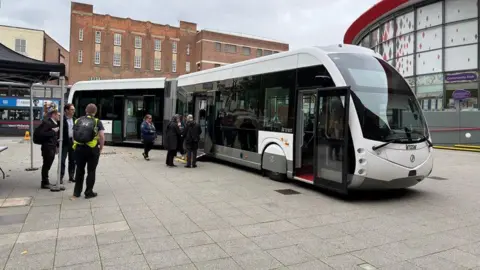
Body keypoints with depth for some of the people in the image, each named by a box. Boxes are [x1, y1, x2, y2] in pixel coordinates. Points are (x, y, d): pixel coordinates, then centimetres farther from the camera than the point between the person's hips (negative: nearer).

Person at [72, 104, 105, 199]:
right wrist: (101, 148, 1)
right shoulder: (97, 122, -3)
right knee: (91, 171, 7)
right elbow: (102, 137, -11)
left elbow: (74, 135, 10)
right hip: (92, 149, -3)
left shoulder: (78, 120, 8)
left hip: (79, 148, 4)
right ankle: (89, 192, 12)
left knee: (79, 170, 16)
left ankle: (77, 192, 23)